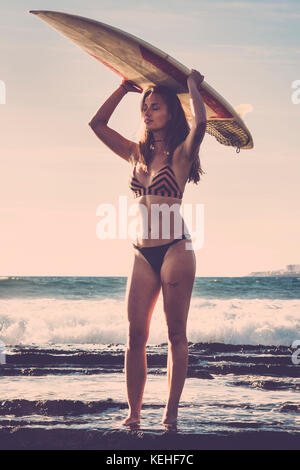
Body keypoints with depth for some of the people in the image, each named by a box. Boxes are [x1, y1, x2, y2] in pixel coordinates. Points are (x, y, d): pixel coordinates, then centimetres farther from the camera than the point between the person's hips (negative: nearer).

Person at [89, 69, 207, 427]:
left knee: (176, 334, -1)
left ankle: (171, 414, 3)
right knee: (135, 335, 0)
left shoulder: (180, 153, -1)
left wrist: (192, 85, -5)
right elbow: (97, 123, 18)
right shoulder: (137, 154, 14)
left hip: (175, 249, -5)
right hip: (143, 254, 5)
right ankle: (133, 414, 3)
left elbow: (200, 123, -21)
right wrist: (124, 88, 16)